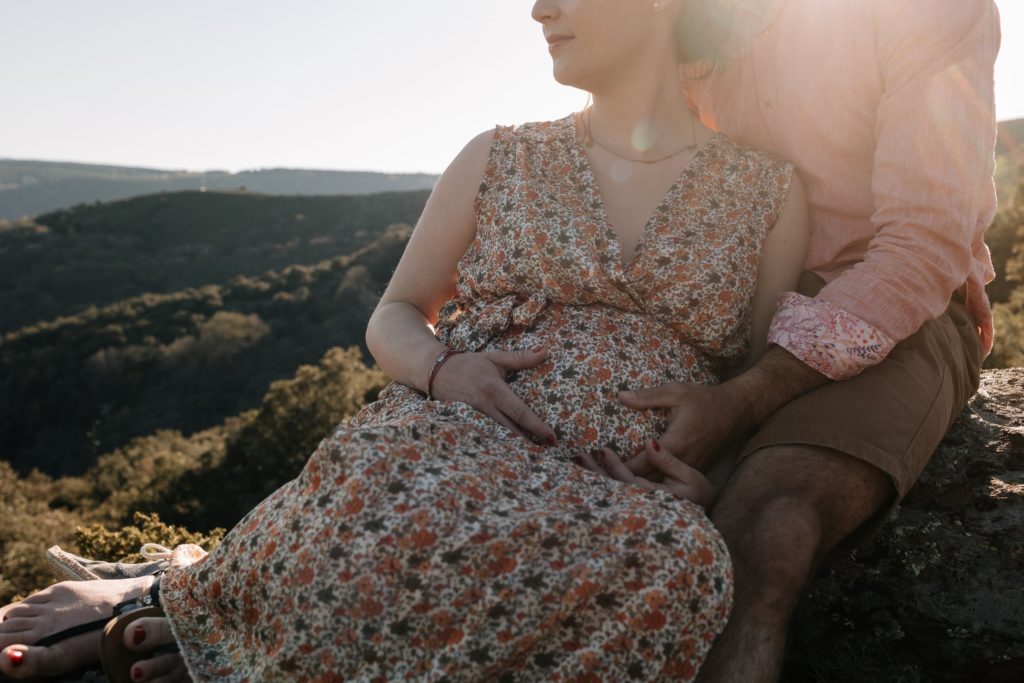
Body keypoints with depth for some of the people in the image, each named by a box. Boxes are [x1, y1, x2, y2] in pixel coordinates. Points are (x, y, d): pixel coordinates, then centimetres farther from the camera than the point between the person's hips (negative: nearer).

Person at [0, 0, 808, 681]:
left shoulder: (768, 190, 10)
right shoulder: (499, 159, 13)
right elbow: (393, 317, 16)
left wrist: (702, 475, -10)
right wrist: (440, 368, -8)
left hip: (630, 488, 1)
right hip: (460, 433, 0)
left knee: (676, 555, -38)